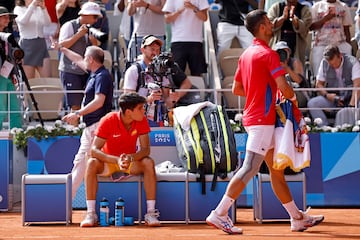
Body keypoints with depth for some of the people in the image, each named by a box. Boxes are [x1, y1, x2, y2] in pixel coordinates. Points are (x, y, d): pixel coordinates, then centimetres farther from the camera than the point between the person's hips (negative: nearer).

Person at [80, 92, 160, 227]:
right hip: (108, 161, -2)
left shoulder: (142, 121, -14)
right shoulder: (108, 120, -22)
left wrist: (130, 158, -39)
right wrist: (117, 160, -42)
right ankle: (90, 214, -29)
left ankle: (151, 213, -26)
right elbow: (94, 150, -26)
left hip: (132, 162, 2)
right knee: (91, 163, -33)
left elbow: (145, 149, -17)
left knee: (149, 163, -29)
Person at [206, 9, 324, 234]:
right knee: (250, 169, -10)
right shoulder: (268, 54, -13)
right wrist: (293, 97, 0)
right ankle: (219, 214, -10)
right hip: (262, 119, -10)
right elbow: (283, 87, -21)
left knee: (277, 169, 13)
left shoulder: (246, 54, 13)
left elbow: (236, 89, 18)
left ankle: (298, 218, 20)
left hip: (252, 115, 10)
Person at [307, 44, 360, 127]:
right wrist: (326, 95, -16)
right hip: (331, 98, 3)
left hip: (350, 98, -3)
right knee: (311, 103, -22)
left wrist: (351, 105, -35)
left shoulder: (352, 62, -12)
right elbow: (319, 84, 7)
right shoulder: (324, 63, 0)